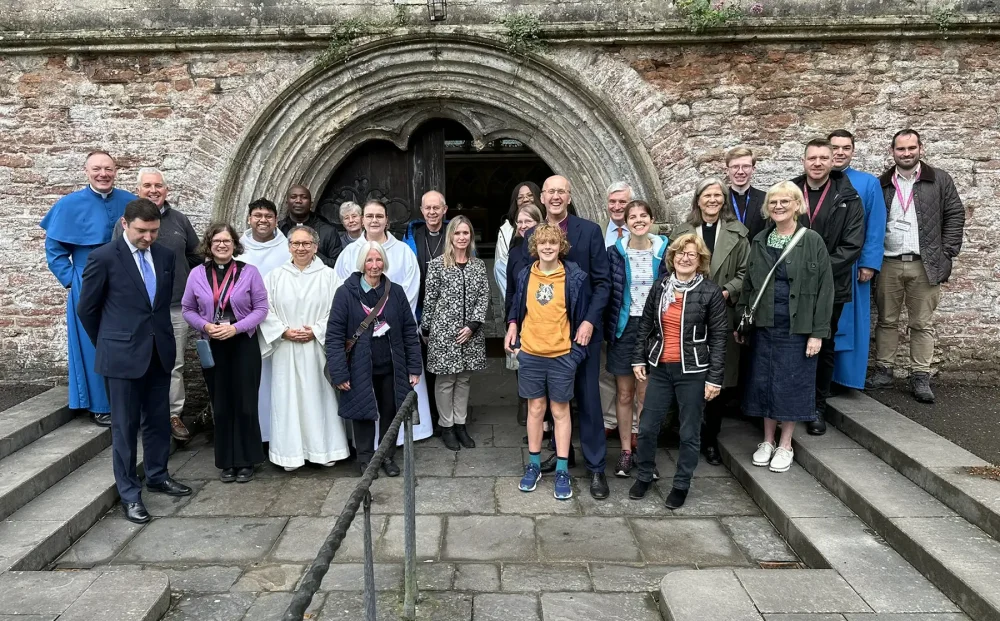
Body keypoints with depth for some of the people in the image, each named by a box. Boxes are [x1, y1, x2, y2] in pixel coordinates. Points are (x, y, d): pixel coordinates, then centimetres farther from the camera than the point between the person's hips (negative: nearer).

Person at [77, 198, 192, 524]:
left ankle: (157, 476, 33)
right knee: (125, 426, 6)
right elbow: (86, 308, -1)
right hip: (123, 354, -5)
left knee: (158, 420, 15)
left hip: (159, 351, 5)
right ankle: (129, 493, 17)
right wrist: (109, 344, 8)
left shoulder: (165, 255, 5)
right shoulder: (104, 257, -9)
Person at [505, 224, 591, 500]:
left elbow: (582, 315, -3)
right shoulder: (525, 275, 2)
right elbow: (517, 306, 16)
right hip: (530, 354, 3)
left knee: (560, 411, 8)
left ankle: (562, 470, 18)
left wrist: (578, 350, -6)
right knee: (535, 409, 12)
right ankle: (534, 465, 25)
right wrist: (512, 325, 0)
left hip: (562, 355, -2)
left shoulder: (576, 277, -7)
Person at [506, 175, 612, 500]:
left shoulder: (589, 231, -4)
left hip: (581, 328, -3)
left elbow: (602, 282, -5)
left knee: (588, 397, 3)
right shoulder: (531, 235, 4)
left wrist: (589, 321, -14)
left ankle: (596, 466, 14)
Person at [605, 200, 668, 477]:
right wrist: (608, 329, -2)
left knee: (646, 395, 5)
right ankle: (626, 450, 19)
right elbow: (605, 292, 2)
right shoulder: (615, 253, -1)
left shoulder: (665, 251, 0)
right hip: (624, 328, 0)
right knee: (624, 393, 7)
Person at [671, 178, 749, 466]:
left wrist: (726, 292, -11)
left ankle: (710, 440, 19)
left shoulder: (737, 234, 7)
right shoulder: (681, 232, 7)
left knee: (719, 382, 5)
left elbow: (745, 273, 5)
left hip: (723, 317, 0)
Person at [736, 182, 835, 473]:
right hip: (764, 326, 4)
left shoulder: (812, 241, -5)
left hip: (798, 327, -3)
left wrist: (818, 332, -10)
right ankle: (768, 440, 24)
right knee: (763, 382, 9)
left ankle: (785, 445, 19)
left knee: (792, 383, 4)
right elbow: (748, 284, 11)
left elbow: (825, 288, -6)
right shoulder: (760, 242, 6)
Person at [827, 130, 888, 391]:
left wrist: (869, 263, -10)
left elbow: (876, 227, -2)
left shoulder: (869, 183, 3)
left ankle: (846, 375, 13)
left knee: (849, 320, 4)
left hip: (852, 266, -1)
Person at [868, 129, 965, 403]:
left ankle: (920, 377, 8)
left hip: (925, 265, -1)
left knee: (922, 324, 3)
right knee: (886, 320, 7)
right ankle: (883, 370, 15)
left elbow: (955, 216, 4)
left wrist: (947, 254, -3)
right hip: (888, 264, 1)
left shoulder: (940, 180, 6)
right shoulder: (881, 184, 9)